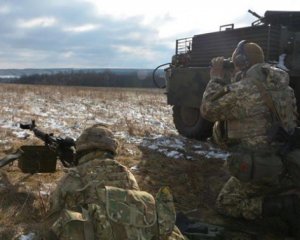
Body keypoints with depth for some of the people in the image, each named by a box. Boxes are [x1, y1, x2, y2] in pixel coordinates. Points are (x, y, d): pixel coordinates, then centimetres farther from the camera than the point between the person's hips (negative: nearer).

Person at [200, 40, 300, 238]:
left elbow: (208, 110, -6)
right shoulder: (281, 85, 5)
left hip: (260, 167, -7)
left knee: (225, 204, 12)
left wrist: (217, 78, 1)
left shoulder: (241, 90, -18)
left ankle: (284, 206, -8)